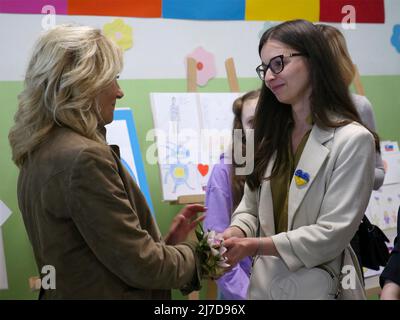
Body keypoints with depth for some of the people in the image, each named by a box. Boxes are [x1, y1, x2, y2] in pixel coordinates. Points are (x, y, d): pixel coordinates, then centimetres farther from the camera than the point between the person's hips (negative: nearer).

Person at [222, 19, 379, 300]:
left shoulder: (353, 140, -14)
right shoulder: (272, 135, 8)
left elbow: (333, 234, -18)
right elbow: (251, 207, 6)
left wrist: (257, 245, -24)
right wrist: (233, 236, -15)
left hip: (316, 287, -6)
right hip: (264, 283, 6)